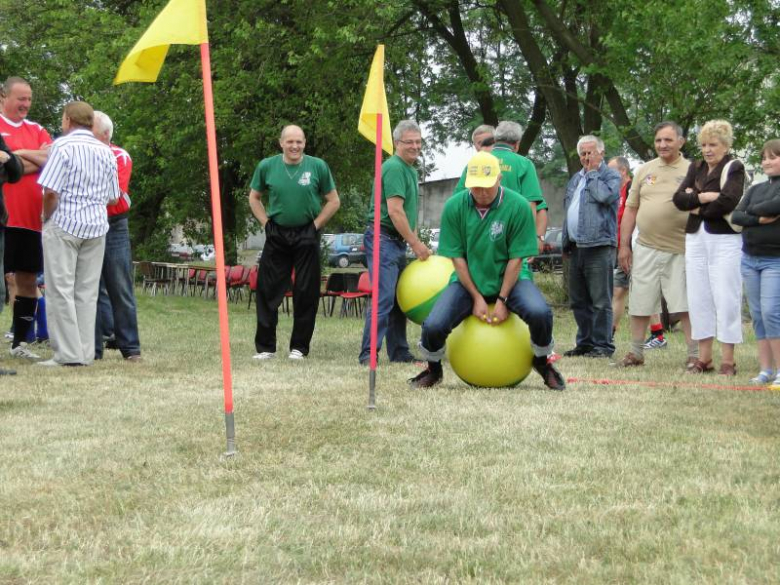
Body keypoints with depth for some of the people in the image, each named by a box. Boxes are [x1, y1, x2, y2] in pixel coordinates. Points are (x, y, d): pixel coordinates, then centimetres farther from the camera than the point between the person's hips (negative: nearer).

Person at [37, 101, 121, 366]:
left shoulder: (63, 146, -7)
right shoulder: (106, 152, 11)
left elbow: (51, 192, -13)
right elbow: (113, 198, 13)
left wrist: (47, 218, 2)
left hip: (64, 225, -5)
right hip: (96, 227, 5)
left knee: (61, 290, -2)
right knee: (87, 292, 8)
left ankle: (68, 354, -6)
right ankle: (85, 353, 7)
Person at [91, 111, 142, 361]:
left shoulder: (120, 157, 0)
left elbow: (115, 192, -13)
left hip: (114, 229, -3)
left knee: (121, 291, 0)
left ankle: (130, 347, 3)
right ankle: (92, 348, 8)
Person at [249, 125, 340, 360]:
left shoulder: (318, 166, -3)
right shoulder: (267, 166, 1)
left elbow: (333, 201, 4)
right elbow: (254, 198, 15)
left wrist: (315, 225, -3)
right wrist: (266, 223, 4)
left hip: (306, 237, -1)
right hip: (276, 235, 1)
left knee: (306, 293, 2)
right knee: (267, 290, 0)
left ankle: (299, 347, 12)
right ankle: (265, 347, 8)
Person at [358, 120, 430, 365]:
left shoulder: (410, 170, 19)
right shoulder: (394, 168, -13)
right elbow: (394, 211, -20)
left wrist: (414, 241, 15)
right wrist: (416, 244, -15)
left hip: (398, 242, 10)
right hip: (383, 239, -10)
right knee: (384, 297, -14)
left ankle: (399, 352, 17)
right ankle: (368, 353, -15)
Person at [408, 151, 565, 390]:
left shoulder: (518, 206, -15)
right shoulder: (454, 207, -10)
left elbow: (516, 258, -11)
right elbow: (457, 257, -6)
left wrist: (502, 300, -14)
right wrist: (476, 297, -9)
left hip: (508, 279, -1)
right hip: (468, 281, 1)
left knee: (540, 313, -30)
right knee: (433, 326, -21)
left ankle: (542, 363, 3)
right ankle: (433, 370, 13)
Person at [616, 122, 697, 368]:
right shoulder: (645, 170, 11)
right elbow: (631, 210, 13)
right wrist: (624, 246, 8)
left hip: (679, 250, -4)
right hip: (645, 248, 4)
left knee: (685, 305, -4)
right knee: (639, 304, 8)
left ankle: (695, 354, 3)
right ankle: (636, 352, 19)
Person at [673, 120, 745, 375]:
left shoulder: (734, 168, -1)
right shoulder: (695, 168, 15)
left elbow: (728, 201, -17)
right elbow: (678, 198, 2)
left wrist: (697, 207, -6)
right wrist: (705, 197, -13)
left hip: (725, 239, -6)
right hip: (696, 238, 6)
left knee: (726, 298, -5)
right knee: (698, 298, 6)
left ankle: (728, 360, -1)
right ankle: (704, 357, 13)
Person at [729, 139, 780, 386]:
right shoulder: (756, 189, 14)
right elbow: (735, 215, 3)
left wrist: (752, 210, -5)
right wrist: (759, 219, -14)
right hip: (750, 258, 6)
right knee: (757, 315, 6)